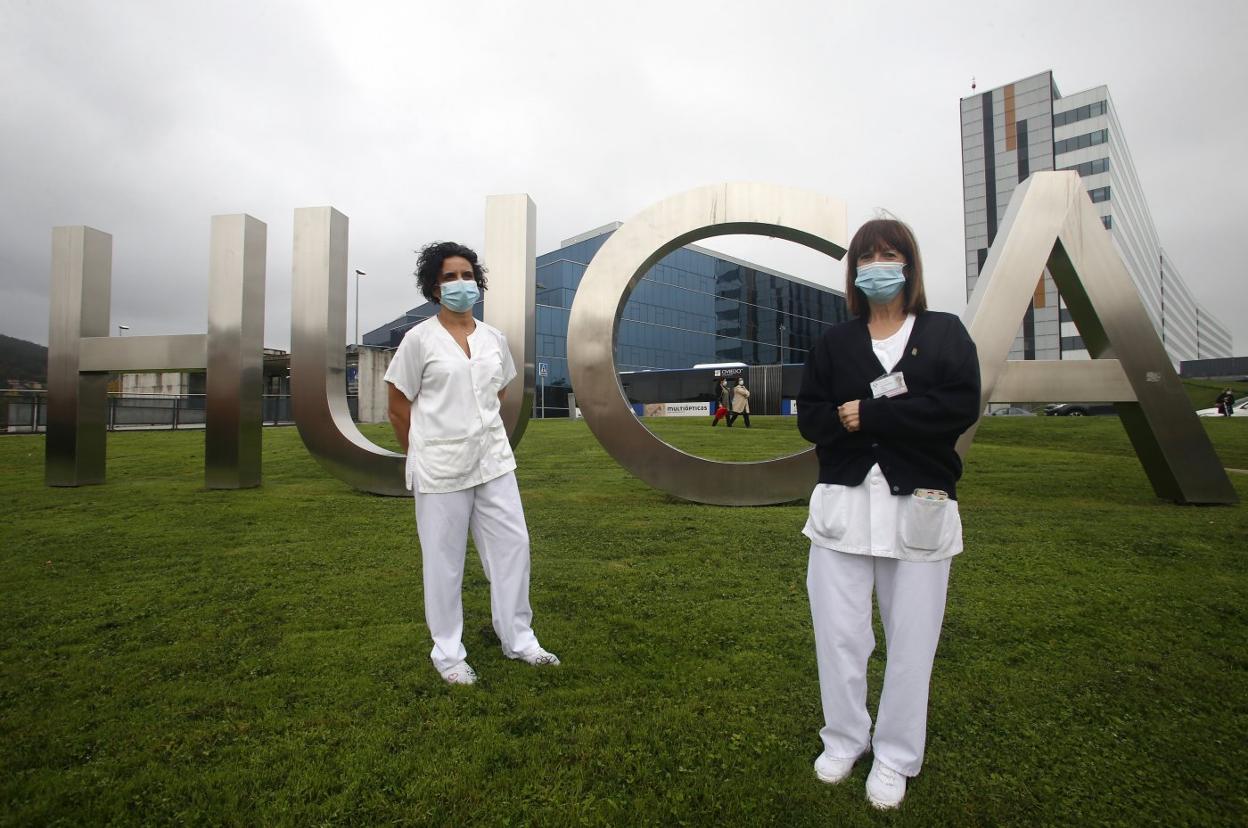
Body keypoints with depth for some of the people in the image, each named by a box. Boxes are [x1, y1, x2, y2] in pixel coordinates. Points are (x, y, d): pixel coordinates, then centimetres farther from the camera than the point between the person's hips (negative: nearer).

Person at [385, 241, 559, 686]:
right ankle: (448, 653, 26)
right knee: (444, 561, 7)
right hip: (440, 470, -5)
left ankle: (519, 639, 27)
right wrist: (427, 456, 6)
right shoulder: (419, 339, -6)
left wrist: (480, 437, 15)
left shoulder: (494, 338, 7)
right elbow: (398, 410, -2)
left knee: (513, 545, 9)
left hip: (494, 461, 5)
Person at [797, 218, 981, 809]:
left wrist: (868, 414, -14)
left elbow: (961, 406, -10)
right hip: (844, 502, 2)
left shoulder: (945, 333, 5)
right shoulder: (835, 343, 10)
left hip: (918, 505, -1)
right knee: (839, 633, 7)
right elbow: (810, 418, 1)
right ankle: (844, 740, 29)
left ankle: (895, 757, 28)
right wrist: (883, 415, -14)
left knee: (910, 639, 8)